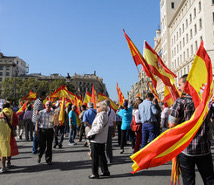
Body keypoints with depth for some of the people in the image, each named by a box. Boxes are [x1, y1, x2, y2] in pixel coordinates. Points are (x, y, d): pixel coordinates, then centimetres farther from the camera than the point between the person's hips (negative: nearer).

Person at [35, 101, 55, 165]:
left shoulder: (53, 113, 4)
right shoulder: (41, 112, 0)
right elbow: (37, 121, 2)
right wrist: (36, 130, -4)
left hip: (50, 130, 1)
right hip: (42, 130, -1)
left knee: (49, 146, 3)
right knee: (42, 145, 2)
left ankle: (48, 160, 16)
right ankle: (39, 156, 32)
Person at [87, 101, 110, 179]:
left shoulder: (101, 115, -18)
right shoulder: (105, 115, 14)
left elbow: (99, 127, -27)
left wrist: (90, 133, -18)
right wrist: (91, 132, 12)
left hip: (96, 140, -10)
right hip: (102, 139, 10)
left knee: (95, 157, 1)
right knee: (101, 155, 18)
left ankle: (95, 174, 10)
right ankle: (105, 171, 27)